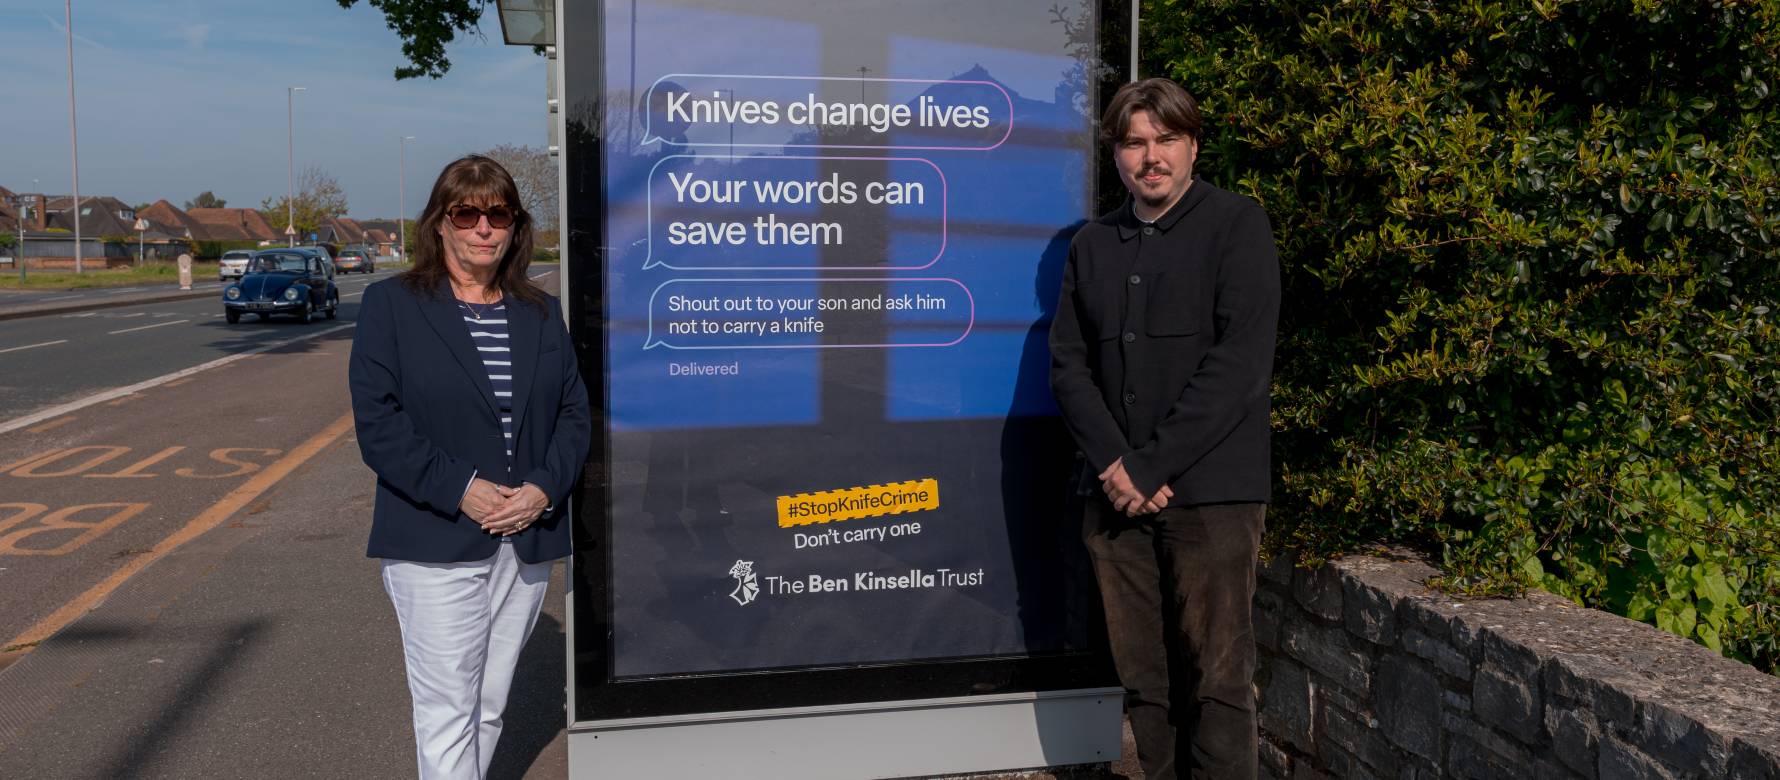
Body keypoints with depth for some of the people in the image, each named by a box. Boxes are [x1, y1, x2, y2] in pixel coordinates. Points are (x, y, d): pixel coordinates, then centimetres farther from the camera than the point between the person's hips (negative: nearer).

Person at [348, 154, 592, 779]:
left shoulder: (541, 313, 12)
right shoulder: (392, 304, 0)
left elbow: (574, 412, 8)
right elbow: (377, 421, -8)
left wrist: (544, 489, -9)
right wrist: (460, 490, -16)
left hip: (527, 541, 4)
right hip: (436, 542, -4)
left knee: (490, 707, 13)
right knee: (448, 713, -2)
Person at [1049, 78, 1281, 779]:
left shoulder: (1237, 226, 0)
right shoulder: (1092, 245, 14)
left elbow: (1240, 365, -11)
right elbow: (1068, 366, 8)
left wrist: (1149, 466, -13)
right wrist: (1113, 464, -8)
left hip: (1209, 492, -4)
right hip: (1114, 494, 4)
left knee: (1215, 680, -1)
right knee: (1143, 679, 9)